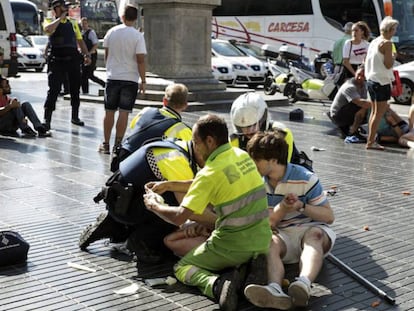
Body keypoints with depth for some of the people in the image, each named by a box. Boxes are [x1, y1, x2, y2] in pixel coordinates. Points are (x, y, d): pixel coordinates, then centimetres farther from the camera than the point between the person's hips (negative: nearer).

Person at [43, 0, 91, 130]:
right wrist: (61, 17, -12)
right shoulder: (50, 22, 3)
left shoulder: (72, 23, 15)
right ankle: (47, 120, -4)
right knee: (53, 90, -7)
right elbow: (48, 29, -22)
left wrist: (86, 55, 5)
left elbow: (80, 40, 17)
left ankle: (75, 117, 26)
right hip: (57, 60, -4)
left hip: (73, 59, 4)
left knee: (75, 89, 12)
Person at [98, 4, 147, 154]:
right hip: (130, 79, -3)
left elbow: (106, 54, 12)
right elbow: (141, 60, -12)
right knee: (124, 113, 1)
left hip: (112, 77, 3)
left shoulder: (112, 32, 2)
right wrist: (143, 81, -7)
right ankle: (117, 144, 1)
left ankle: (106, 144, 16)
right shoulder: (137, 36, -9)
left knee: (109, 112, 11)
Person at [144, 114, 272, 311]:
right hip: (262, 241, 6)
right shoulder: (242, 155, 5)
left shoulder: (211, 172, -16)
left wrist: (153, 205, 2)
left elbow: (179, 217, -18)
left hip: (234, 245, -6)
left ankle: (217, 284, -15)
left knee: (182, 267, 14)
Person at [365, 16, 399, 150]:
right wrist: (393, 56, 0)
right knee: (379, 112, -5)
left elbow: (367, 62, 17)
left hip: (371, 80, 9)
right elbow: (388, 64, -18)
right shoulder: (387, 43, -14)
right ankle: (371, 141, -5)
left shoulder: (374, 42, 12)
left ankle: (370, 140, 20)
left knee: (374, 111, 16)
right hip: (382, 81, -9)